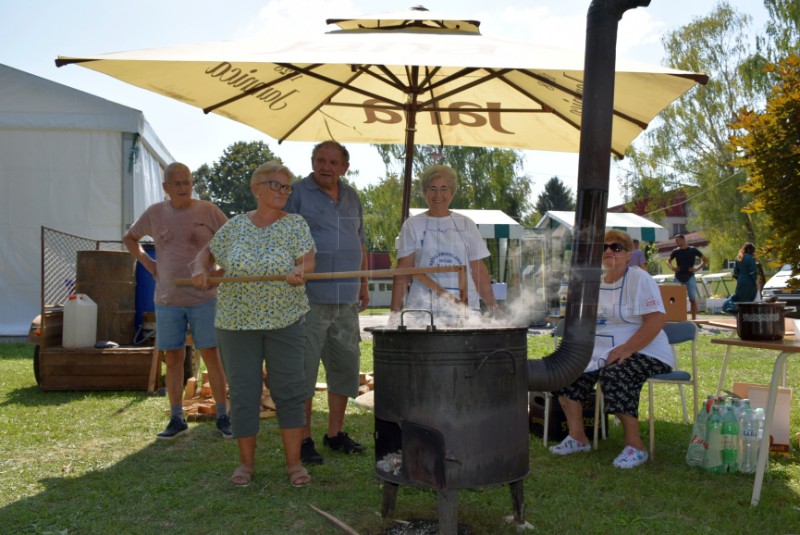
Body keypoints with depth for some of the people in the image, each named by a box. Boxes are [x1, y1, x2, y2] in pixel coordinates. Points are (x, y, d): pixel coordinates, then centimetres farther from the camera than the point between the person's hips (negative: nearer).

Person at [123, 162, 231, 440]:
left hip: (203, 297, -2)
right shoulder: (154, 213, 5)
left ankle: (222, 416, 7)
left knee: (211, 355, 0)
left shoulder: (207, 210, -2)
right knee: (173, 358, 7)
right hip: (167, 300, 3)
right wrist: (146, 262, 7)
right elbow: (129, 238, 21)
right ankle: (177, 419, 17)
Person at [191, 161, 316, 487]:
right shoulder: (236, 226, 8)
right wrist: (200, 270, -6)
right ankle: (246, 462, 18)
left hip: (285, 322, -1)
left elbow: (308, 260, -9)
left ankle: (294, 463, 10)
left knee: (289, 390, -1)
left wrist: (300, 270, -31)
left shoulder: (296, 225, 3)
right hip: (237, 322, 1)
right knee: (243, 392, 4)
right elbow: (207, 253, 15)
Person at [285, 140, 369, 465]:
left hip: (346, 301, 6)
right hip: (308, 300, -6)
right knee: (304, 369, -1)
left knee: (345, 367, 11)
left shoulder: (351, 199, 16)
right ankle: (303, 439, 10)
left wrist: (363, 285, 19)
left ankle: (335, 433, 25)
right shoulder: (296, 194, -3)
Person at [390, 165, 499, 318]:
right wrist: (395, 311, -4)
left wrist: (493, 307, 5)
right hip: (423, 308, -2)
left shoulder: (466, 225, 11)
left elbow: (479, 271, 12)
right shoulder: (412, 225, 7)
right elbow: (402, 273, 4)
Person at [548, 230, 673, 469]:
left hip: (644, 352, -7)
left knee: (614, 374, -35)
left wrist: (627, 349, -26)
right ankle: (577, 438, 0)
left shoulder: (639, 279, -9)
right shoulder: (596, 283, 14)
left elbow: (657, 319, -19)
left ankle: (635, 446, -20)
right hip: (602, 351, 7)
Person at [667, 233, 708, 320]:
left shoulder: (693, 250, 0)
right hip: (678, 277, 3)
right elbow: (668, 261, 20)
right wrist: (672, 267, 0)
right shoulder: (675, 251, 7)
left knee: (692, 299, -1)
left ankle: (694, 319, 3)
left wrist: (697, 268, -7)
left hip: (690, 277, -3)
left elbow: (705, 260, 4)